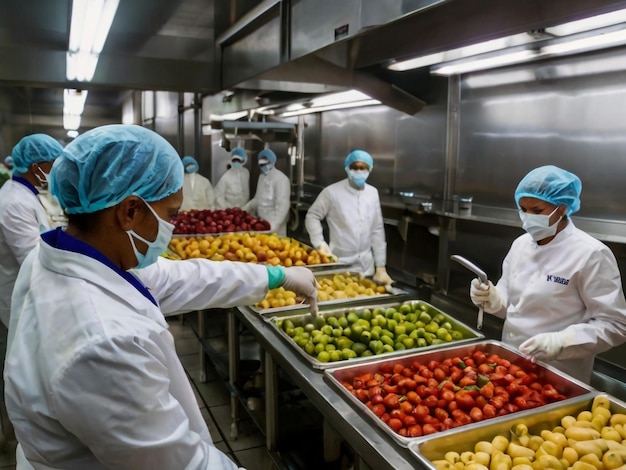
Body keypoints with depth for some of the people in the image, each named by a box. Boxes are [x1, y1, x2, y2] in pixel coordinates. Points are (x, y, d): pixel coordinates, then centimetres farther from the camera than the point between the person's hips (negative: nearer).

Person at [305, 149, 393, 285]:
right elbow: (312, 216, 0)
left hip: (366, 265, 4)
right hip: (339, 264, -4)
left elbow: (377, 230, 7)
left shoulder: (372, 193, 4)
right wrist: (320, 244, -14)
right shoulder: (332, 192, -9)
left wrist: (381, 267, 6)